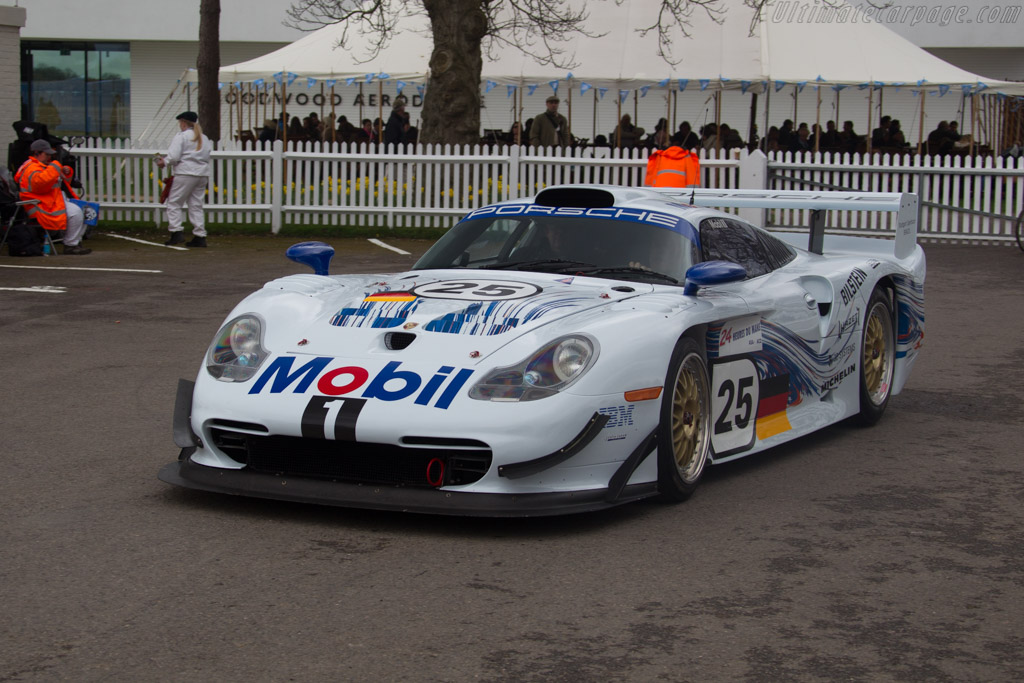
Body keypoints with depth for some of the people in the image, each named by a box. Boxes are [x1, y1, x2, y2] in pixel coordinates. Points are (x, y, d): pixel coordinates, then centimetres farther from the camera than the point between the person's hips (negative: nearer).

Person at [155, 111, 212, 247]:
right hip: (203, 174, 7)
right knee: (196, 205, 9)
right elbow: (207, 156, 15)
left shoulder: (181, 136, -4)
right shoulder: (204, 138, 17)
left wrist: (164, 162, 6)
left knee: (174, 203, 1)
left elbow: (174, 156, -13)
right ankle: (200, 236, 5)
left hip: (186, 173, -7)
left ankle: (177, 232, -10)